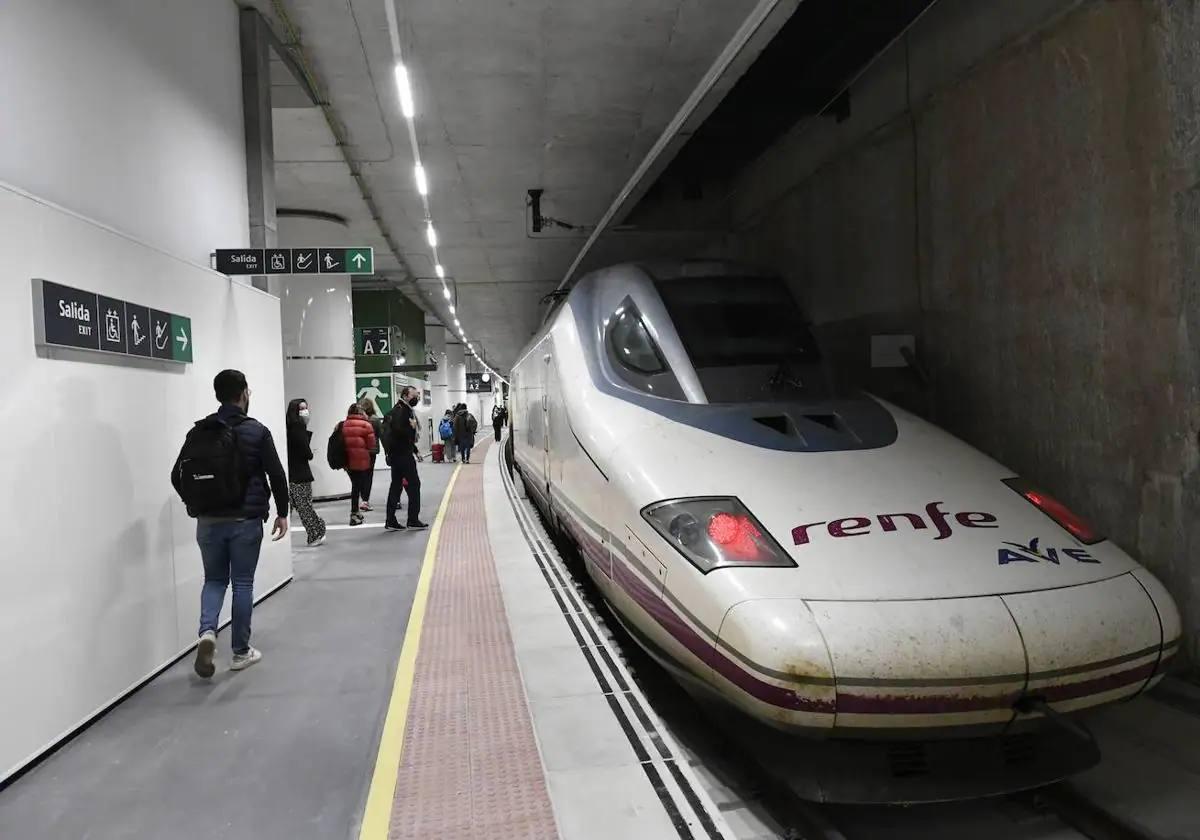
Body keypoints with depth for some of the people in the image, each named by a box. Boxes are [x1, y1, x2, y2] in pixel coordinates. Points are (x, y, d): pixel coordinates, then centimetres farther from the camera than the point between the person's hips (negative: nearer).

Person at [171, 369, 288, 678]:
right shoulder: (256, 431, -8)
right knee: (242, 583, 8)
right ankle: (241, 652, 15)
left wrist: (197, 505, 18)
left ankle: (207, 632, -7)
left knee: (214, 580, 18)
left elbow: (178, 476, 6)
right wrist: (282, 512, 1)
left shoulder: (198, 432, 4)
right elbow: (276, 475, -10)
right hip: (245, 520, -3)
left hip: (208, 522, 3)